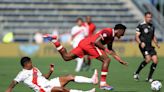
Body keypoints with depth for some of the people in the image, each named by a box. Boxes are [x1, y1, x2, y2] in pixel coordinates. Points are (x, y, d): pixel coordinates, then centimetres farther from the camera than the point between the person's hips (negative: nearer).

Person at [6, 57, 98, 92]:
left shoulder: (34, 69, 19)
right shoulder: (22, 74, -5)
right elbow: (14, 83, -12)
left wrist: (50, 71, 8)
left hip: (49, 83, 9)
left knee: (69, 77, -3)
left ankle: (92, 80, -9)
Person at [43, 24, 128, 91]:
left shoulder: (111, 37, 20)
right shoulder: (108, 32, -10)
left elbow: (111, 51, 31)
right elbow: (96, 41, -21)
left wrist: (121, 60, 30)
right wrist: (106, 50, -17)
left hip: (84, 43, 9)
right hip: (89, 44, -9)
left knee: (66, 57, 17)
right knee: (106, 60, -13)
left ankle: (54, 40, 15)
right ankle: (103, 83, -16)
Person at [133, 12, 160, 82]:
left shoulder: (152, 26, 16)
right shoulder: (141, 26, -4)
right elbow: (137, 37, -7)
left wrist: (157, 44, 10)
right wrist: (140, 43, -24)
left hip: (150, 46, 7)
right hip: (143, 46, -7)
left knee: (155, 60, -7)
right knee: (148, 59, -24)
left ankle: (149, 78, 5)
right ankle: (136, 73, -5)